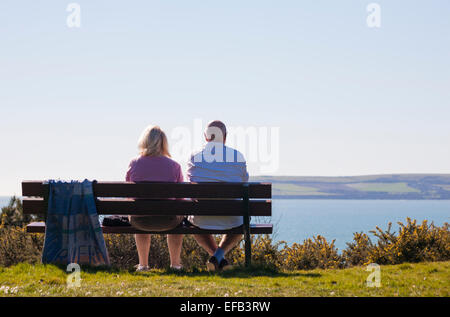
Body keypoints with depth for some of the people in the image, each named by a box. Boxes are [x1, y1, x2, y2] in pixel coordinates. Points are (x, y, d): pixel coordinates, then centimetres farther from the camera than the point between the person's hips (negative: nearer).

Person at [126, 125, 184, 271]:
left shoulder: (134, 164, -1)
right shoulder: (174, 166, -5)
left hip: (140, 221, 1)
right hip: (167, 220, -1)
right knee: (178, 218, 36)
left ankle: (143, 263, 42)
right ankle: (175, 263, 40)